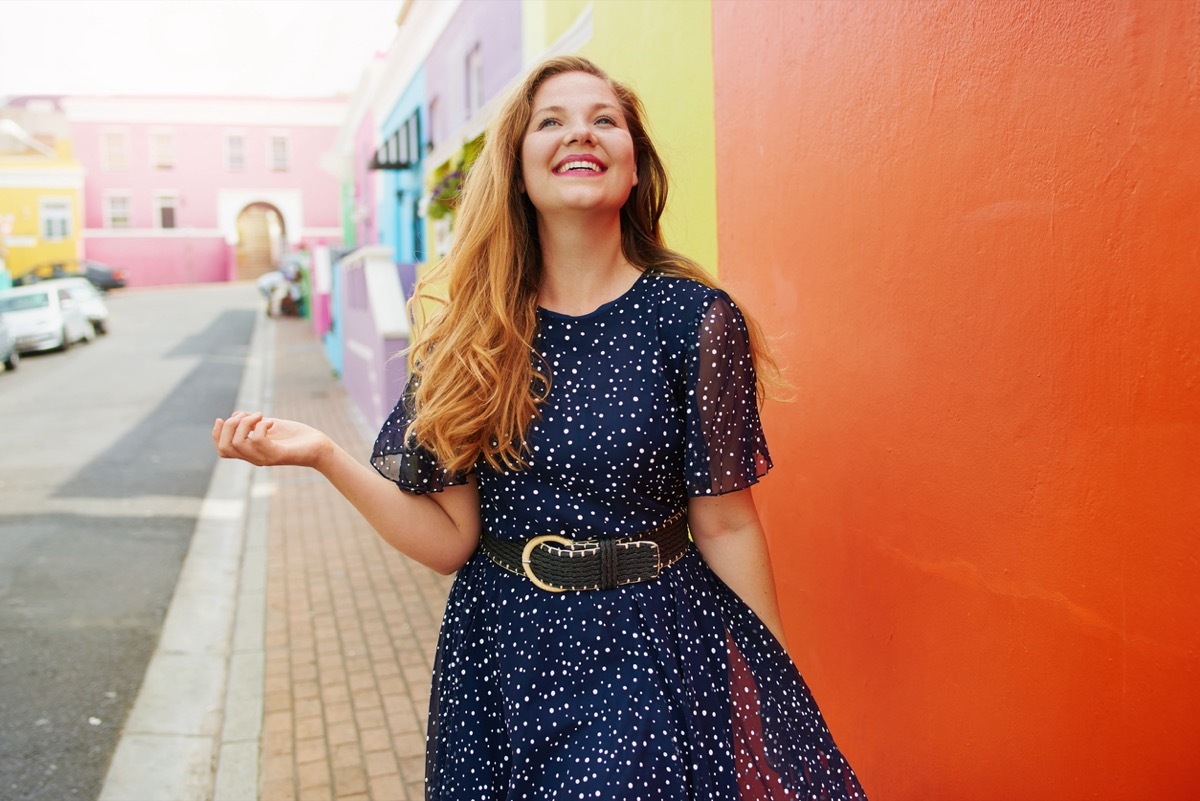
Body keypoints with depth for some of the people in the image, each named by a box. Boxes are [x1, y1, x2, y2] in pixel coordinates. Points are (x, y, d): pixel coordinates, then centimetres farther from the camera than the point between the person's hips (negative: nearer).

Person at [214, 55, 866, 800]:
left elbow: (726, 525, -5)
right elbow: (452, 539, -3)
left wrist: (777, 692, -1)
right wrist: (323, 454, -14)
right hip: (501, 654, 3)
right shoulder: (469, 333, -2)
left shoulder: (695, 319, -11)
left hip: (646, 654, -2)